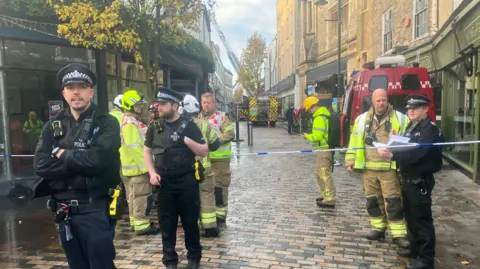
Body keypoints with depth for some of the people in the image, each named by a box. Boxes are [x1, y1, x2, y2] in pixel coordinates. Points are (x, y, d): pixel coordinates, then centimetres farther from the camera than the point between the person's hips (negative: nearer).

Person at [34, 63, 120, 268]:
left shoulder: (107, 123, -5)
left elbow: (98, 159, -21)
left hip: (95, 210, -5)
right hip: (64, 211, 5)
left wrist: (62, 154, -8)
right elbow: (41, 165, -5)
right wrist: (80, 161, -15)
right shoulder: (53, 126, 8)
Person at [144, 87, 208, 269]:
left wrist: (187, 140, -21)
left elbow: (204, 152, -5)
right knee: (167, 224, 10)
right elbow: (147, 151, 13)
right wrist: (152, 173, -1)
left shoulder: (188, 125, -5)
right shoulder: (154, 127, 4)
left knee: (190, 222, 9)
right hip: (164, 183, 2)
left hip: (187, 182, -2)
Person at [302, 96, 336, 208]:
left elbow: (317, 136, -22)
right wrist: (310, 135, 12)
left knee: (325, 174, -6)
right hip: (325, 149, 10)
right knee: (320, 173, 20)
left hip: (323, 150, -10)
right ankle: (325, 195, 31)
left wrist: (307, 136, -4)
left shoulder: (319, 118, -17)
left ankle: (329, 200, -2)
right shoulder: (325, 115, 15)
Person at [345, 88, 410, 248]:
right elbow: (355, 141, 10)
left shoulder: (399, 118, 2)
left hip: (389, 167, -3)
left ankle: (399, 234, 7)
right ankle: (378, 229, 27)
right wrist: (350, 160, 5)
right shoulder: (362, 119, 9)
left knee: (393, 201, -2)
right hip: (369, 167, 3)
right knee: (373, 200, 12)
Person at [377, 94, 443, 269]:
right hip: (408, 179, 9)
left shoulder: (431, 129, -15)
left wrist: (392, 155, -38)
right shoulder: (411, 126, 14)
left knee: (422, 218, -2)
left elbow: (416, 153, -28)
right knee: (410, 216, 17)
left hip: (420, 181, -9)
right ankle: (416, 249, 32)